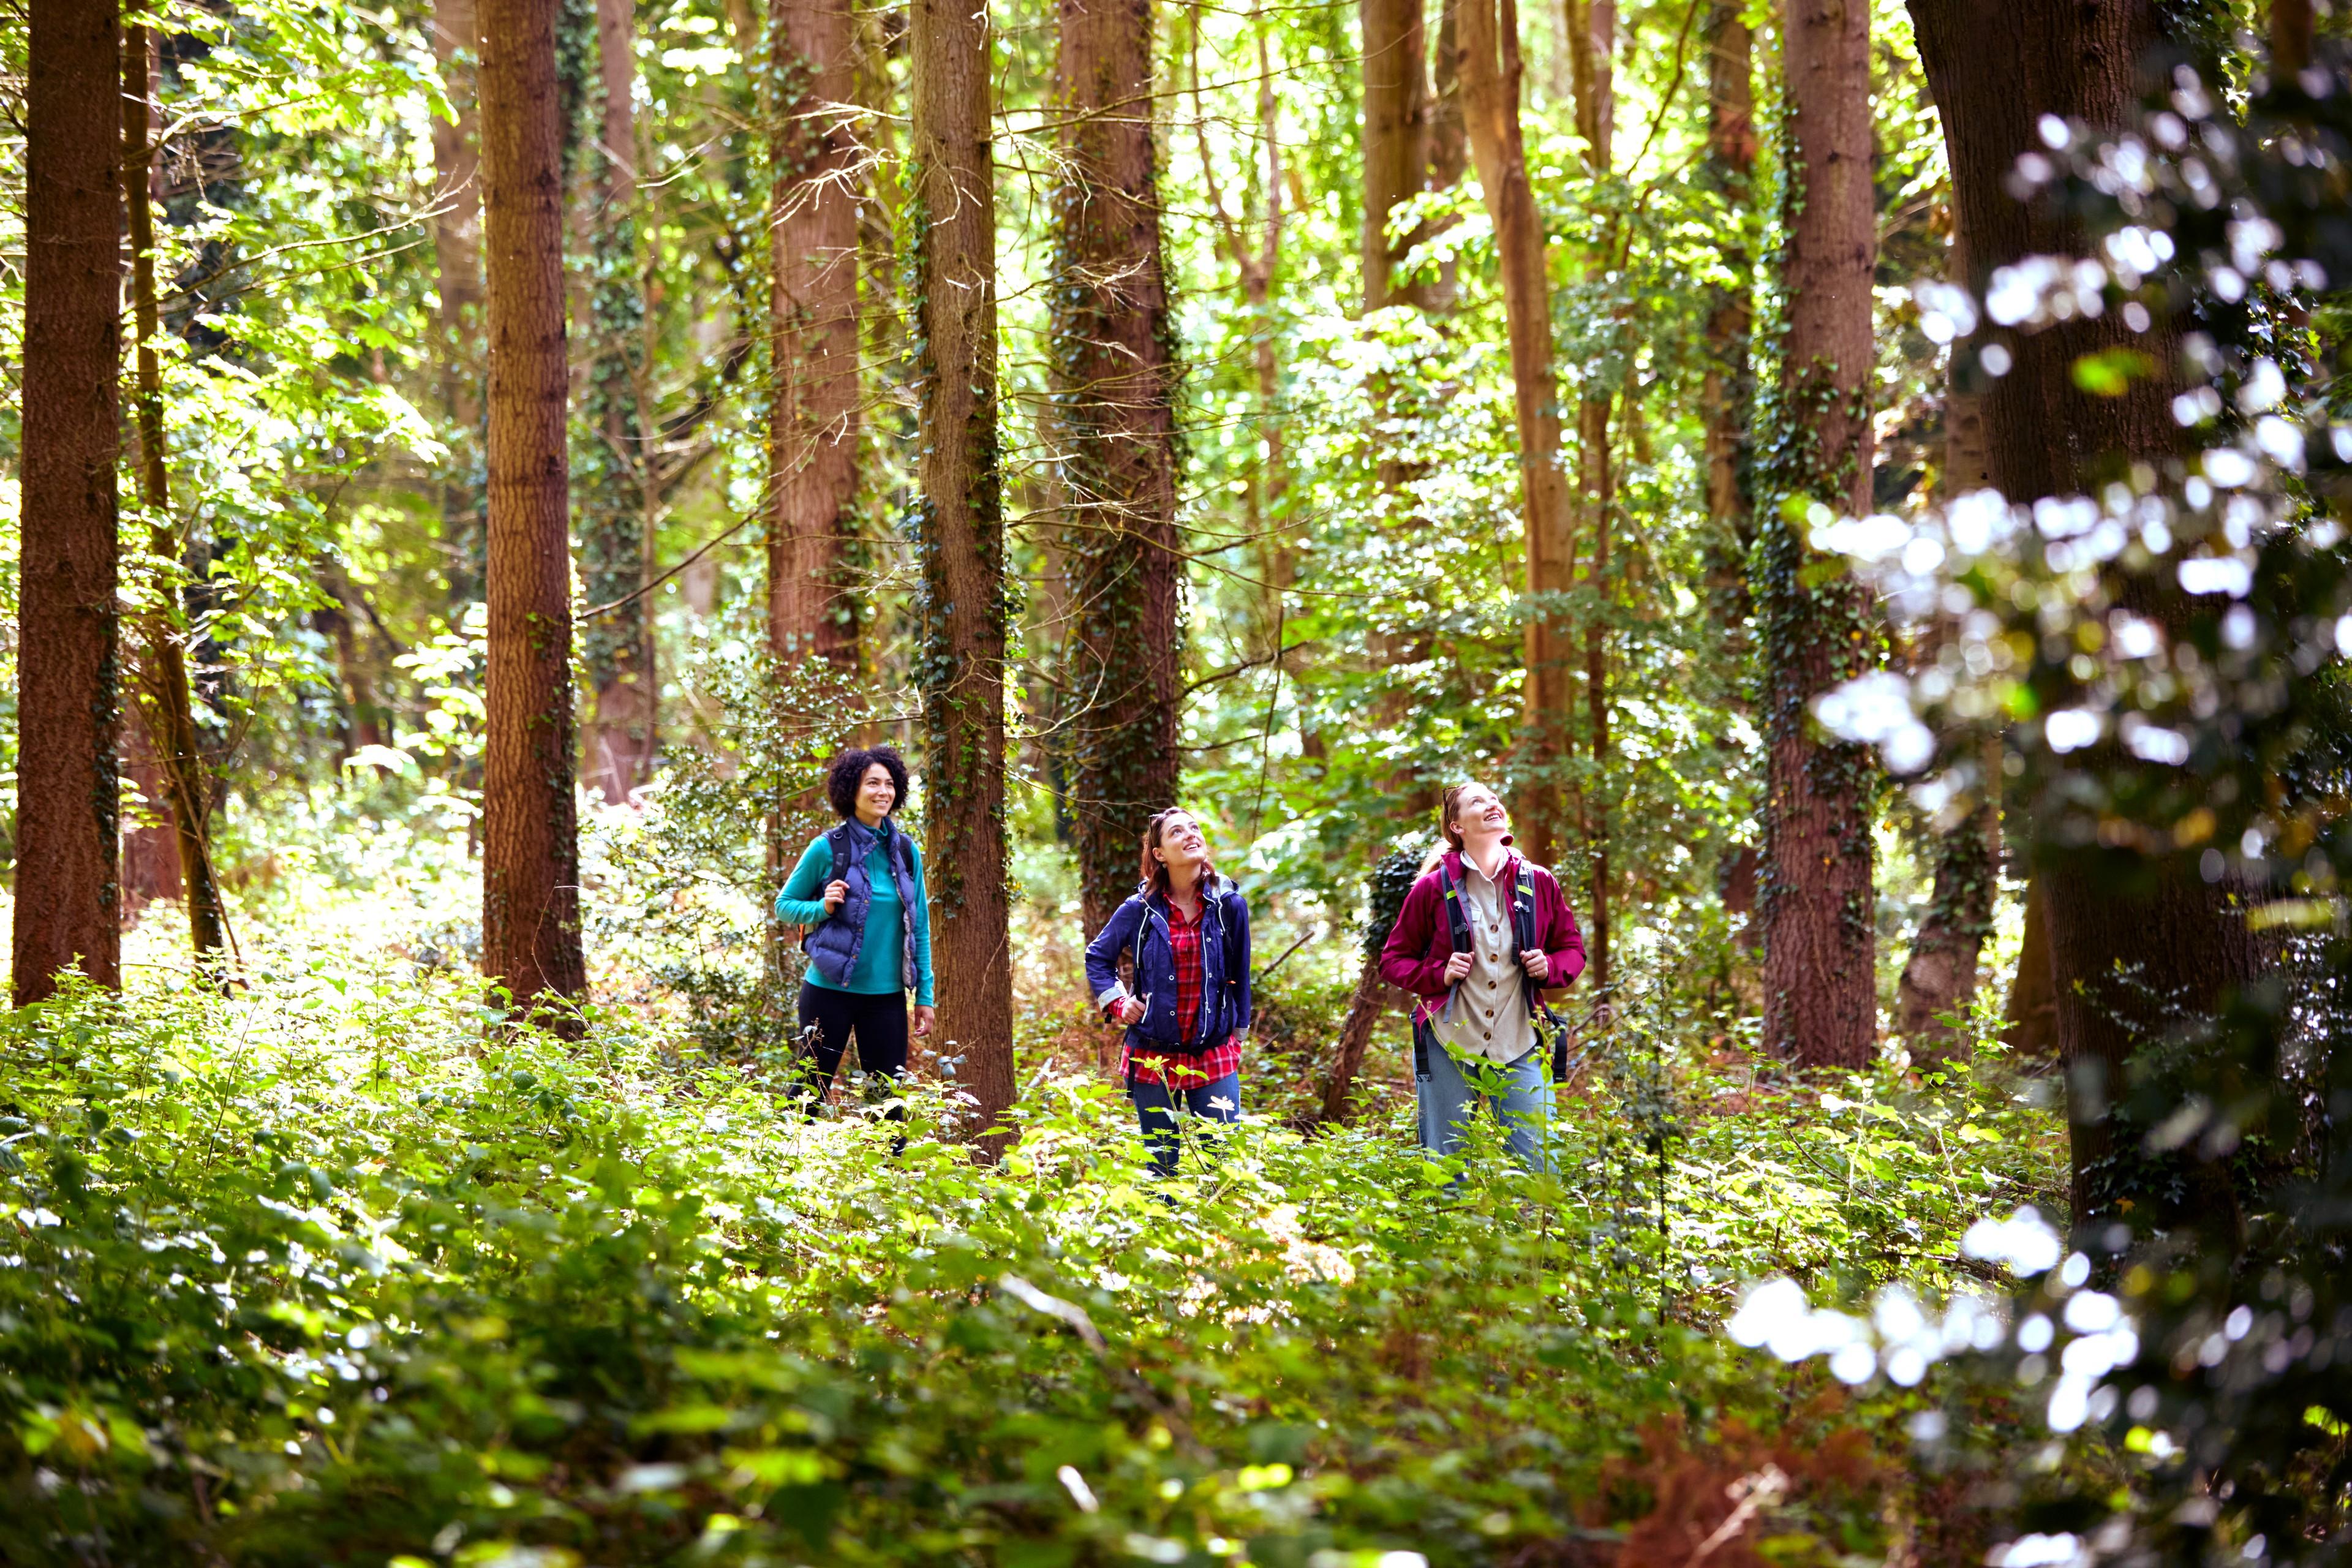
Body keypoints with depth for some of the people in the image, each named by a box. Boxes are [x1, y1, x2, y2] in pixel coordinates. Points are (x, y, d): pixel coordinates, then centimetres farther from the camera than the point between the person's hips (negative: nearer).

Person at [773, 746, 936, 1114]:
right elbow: (784, 905, 4)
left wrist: (925, 995, 9)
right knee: (811, 1089, 2)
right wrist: (822, 908, -17)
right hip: (831, 991, -4)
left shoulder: (906, 852, 6)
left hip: (887, 996, 4)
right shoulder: (826, 849, -6)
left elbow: (919, 927, 11)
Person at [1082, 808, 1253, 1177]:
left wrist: (1238, 1036, 11)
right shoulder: (1140, 910, -2)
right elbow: (1098, 957, 14)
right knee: (1162, 1167, 5)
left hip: (1215, 1055, 0)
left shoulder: (1230, 905, -1)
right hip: (1154, 1059, 0)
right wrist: (1117, 1003, 2)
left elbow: (1240, 976, 8)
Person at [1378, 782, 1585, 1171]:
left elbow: (1573, 949, 17)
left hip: (1519, 1047, 1)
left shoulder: (1538, 884, 5)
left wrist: (1550, 968, -5)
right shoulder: (1434, 888, 0)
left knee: (1537, 1163, -4)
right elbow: (1392, 961, 6)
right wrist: (1440, 975, -11)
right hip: (1449, 1045, -1)